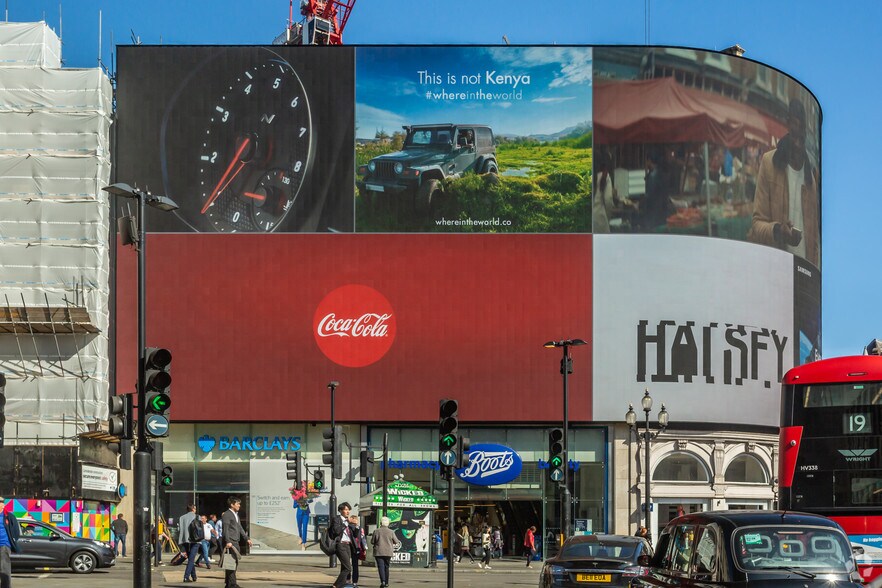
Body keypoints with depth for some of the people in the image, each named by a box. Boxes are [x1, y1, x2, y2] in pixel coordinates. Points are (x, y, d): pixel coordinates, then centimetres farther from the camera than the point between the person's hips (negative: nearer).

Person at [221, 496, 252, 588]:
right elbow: (225, 529, -17)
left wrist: (247, 538, 27)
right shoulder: (227, 515, -9)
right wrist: (228, 541, -25)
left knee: (235, 563, 12)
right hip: (230, 542, -10)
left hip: (236, 542, 10)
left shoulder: (236, 515, 22)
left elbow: (240, 528, 29)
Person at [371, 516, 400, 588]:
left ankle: (383, 581, -25)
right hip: (388, 552, 2)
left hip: (379, 552, -2)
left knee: (381, 566, -6)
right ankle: (386, 582, 20)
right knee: (386, 567, 15)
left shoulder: (376, 531, -5)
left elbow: (372, 542, 0)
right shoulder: (391, 532, -4)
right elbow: (396, 542, 3)